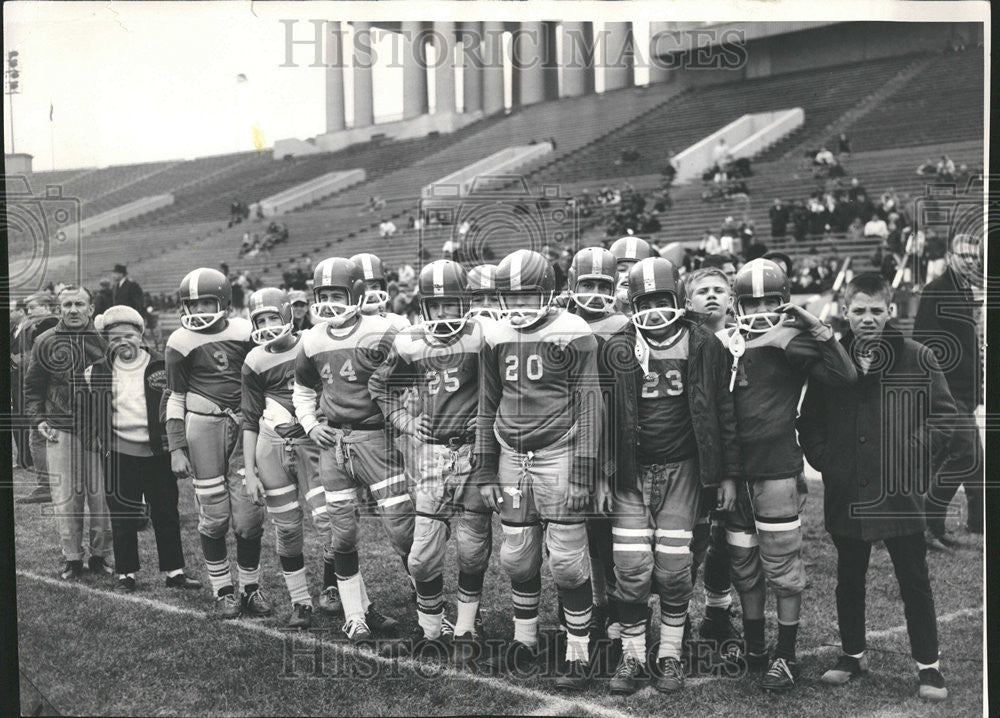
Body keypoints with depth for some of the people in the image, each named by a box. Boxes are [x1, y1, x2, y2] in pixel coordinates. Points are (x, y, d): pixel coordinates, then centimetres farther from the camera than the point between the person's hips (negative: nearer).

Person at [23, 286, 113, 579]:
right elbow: (33, 387, 13)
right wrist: (38, 420, 2)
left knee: (101, 495, 2)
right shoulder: (45, 342, 5)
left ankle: (100, 555, 15)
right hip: (60, 431, 1)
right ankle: (72, 558, 13)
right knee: (66, 497, 3)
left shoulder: (105, 340, 2)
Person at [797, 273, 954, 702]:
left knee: (914, 579, 5)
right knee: (849, 579, 14)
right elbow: (809, 421, 10)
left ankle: (927, 664, 17)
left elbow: (944, 413, 2)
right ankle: (852, 655, 30)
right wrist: (824, 459, -2)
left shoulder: (917, 359, -2)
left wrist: (914, 450, -7)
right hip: (846, 494, 3)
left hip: (901, 491, -2)